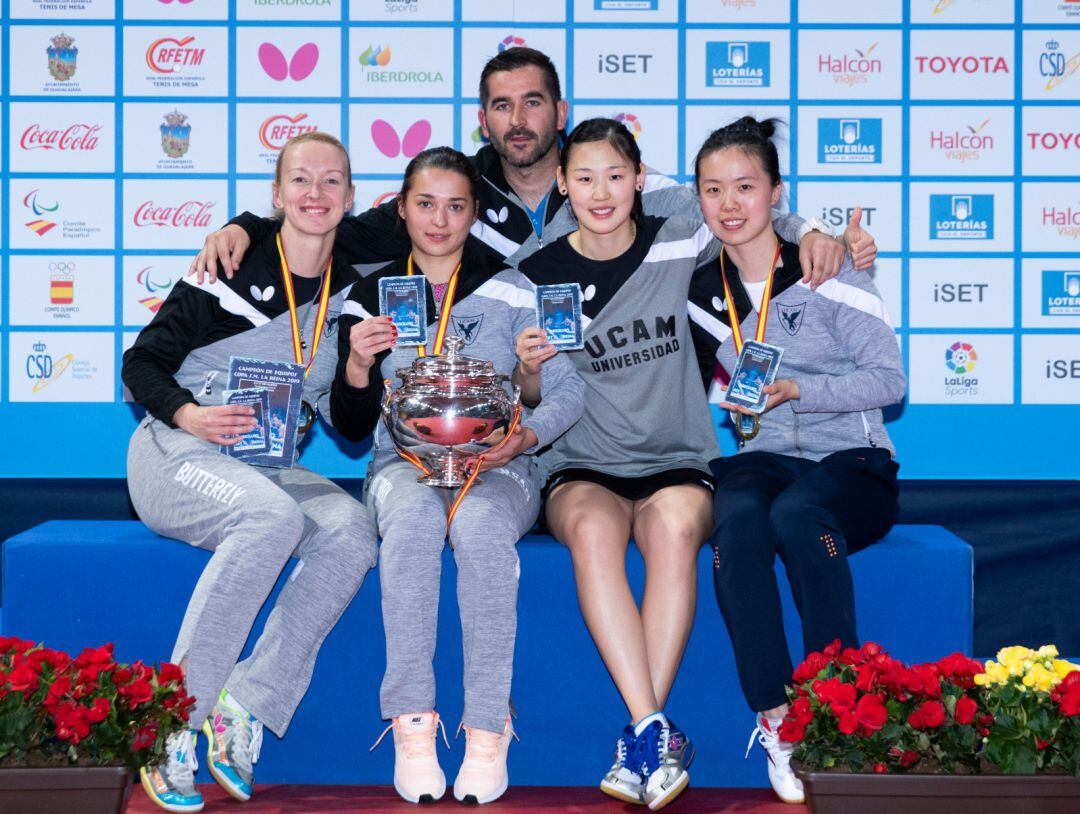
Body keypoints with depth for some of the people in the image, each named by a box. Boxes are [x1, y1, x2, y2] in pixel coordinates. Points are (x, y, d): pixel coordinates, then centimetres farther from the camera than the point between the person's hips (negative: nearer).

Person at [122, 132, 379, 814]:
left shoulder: (353, 292, 8)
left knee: (352, 528, -28)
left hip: (272, 467, 4)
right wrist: (188, 414, -21)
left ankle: (244, 711, -28)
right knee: (272, 515, -36)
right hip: (177, 453, -4)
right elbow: (142, 363, -2)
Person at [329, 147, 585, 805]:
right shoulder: (372, 295, 12)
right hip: (403, 461, 1)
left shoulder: (511, 291, 8)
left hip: (497, 464, -1)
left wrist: (527, 437, -15)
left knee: (481, 524, -36)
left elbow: (570, 391, 4)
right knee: (413, 516, -35)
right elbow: (352, 428, 9)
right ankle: (412, 724, -33)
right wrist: (357, 364, -12)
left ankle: (488, 728, -30)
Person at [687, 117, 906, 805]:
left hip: (852, 464, -3)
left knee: (796, 512, -37)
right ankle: (777, 720, -32)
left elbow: (890, 380, -6)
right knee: (737, 517, -33)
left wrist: (798, 389, -18)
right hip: (759, 459, 3)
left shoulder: (827, 274, -1)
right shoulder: (701, 292, 12)